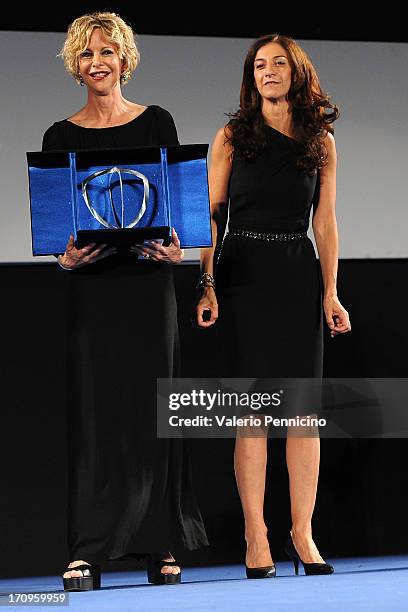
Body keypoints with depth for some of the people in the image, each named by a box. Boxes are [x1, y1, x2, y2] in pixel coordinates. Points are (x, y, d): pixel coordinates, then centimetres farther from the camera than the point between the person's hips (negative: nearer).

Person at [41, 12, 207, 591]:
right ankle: (87, 553, -4)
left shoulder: (156, 122, 6)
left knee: (150, 408, 2)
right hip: (90, 286, 0)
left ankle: (160, 546, 8)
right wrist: (65, 255, -14)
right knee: (94, 409, -3)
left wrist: (174, 245, -14)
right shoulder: (61, 136, 7)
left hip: (149, 281, 0)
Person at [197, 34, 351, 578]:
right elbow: (211, 215, 1)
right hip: (243, 274, -2)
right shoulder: (233, 136, 4)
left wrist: (331, 292, 3)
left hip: (299, 276, 2)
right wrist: (208, 283, -8)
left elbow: (325, 222, 10)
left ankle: (303, 533, 6)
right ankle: (256, 537, 1)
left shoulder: (321, 142, 9)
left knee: (304, 409, 0)